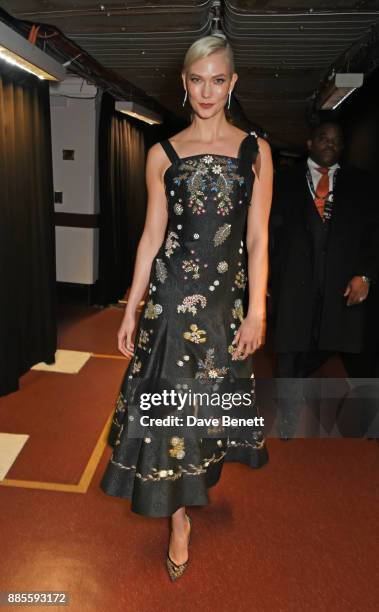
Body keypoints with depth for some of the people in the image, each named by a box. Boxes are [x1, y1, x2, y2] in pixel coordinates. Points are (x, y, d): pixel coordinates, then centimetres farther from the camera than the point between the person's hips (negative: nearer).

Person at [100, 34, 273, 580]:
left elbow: (258, 239, 0)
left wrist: (257, 311, -5)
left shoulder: (256, 150, 3)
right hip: (171, 290, 0)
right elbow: (152, 235, 3)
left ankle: (200, 471, 47)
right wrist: (131, 309, 0)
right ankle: (179, 517, 22)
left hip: (228, 295, 1)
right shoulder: (162, 154, 4)